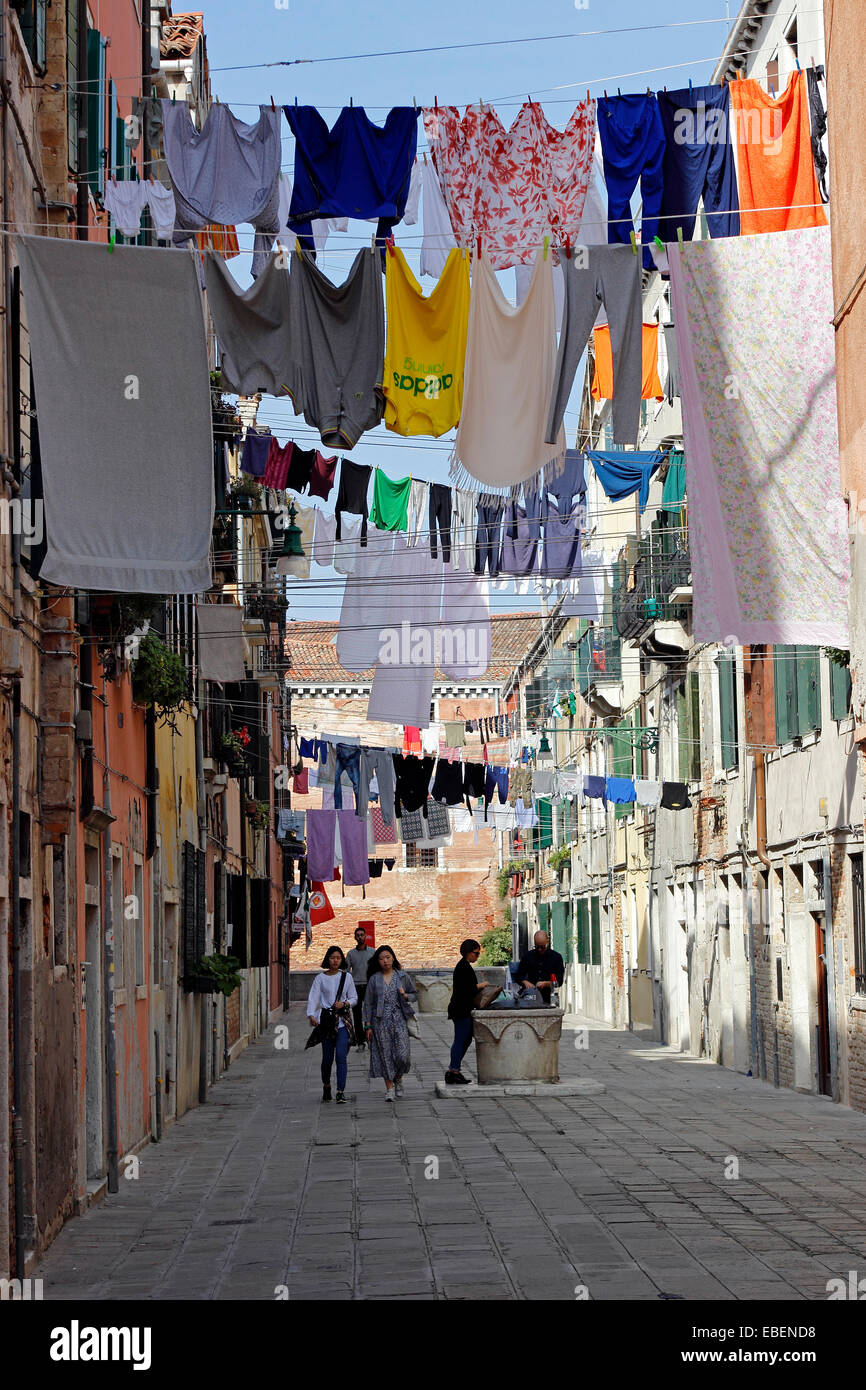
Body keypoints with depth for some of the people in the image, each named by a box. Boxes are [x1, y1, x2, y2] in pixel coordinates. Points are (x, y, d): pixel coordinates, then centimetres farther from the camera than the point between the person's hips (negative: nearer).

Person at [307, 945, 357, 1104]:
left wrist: (344, 1003, -9)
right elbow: (313, 998, -5)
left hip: (343, 1021, 0)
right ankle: (326, 1087, 30)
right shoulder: (320, 978, 3)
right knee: (327, 1058, 5)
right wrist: (311, 1015, -22)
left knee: (341, 1055, -13)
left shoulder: (346, 977, 7)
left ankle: (341, 1092, -14)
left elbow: (354, 998, 11)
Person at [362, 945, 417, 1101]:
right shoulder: (374, 979, 3)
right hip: (381, 1021, 0)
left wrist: (405, 996, -7)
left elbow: (414, 994, 16)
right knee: (385, 1054, -1)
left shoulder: (403, 976, 5)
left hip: (399, 1019, 0)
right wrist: (368, 1025, 0)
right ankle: (389, 1088, 9)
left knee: (402, 1053, -9)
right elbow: (368, 1003, 5)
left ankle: (398, 1078, 20)